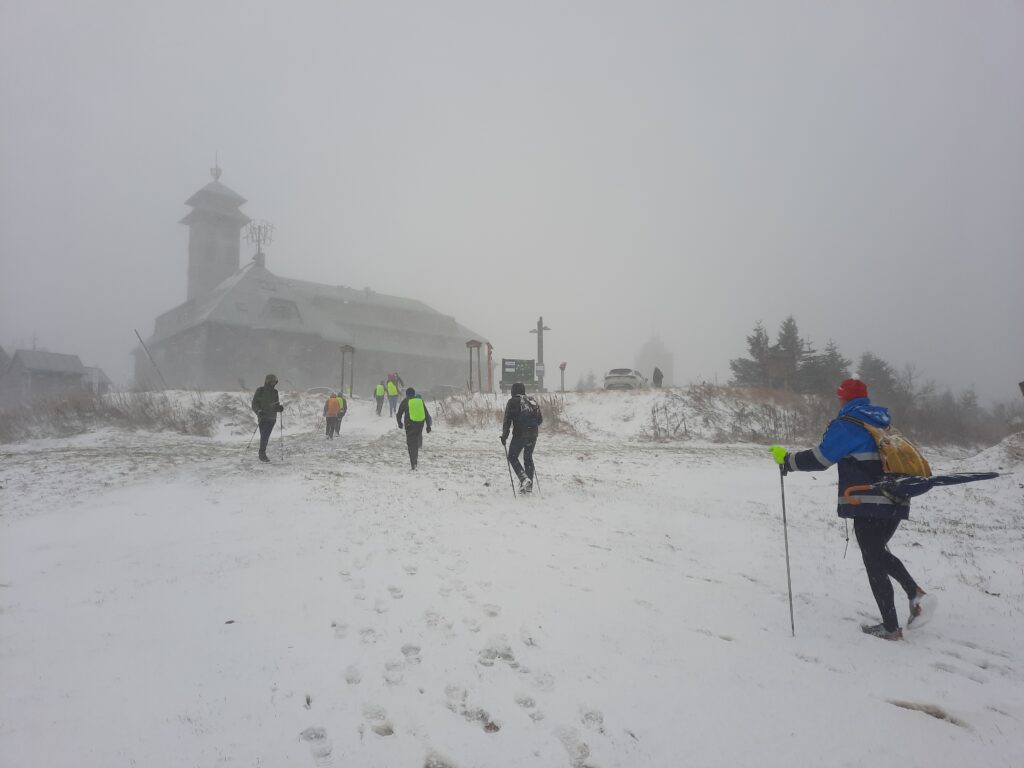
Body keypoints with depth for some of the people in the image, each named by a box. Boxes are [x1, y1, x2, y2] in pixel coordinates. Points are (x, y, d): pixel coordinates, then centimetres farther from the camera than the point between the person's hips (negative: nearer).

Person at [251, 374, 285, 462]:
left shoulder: (275, 392, 12)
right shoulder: (260, 391, -3)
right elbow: (254, 404, -4)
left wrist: (279, 408, -5)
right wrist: (259, 411, -22)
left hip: (272, 418, 5)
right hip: (263, 417, -5)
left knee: (266, 437, 9)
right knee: (264, 436, -11)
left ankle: (262, 454, 19)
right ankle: (262, 454, -6)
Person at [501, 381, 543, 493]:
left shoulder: (512, 402, -2)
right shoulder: (532, 401, 12)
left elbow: (507, 420, -8)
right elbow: (540, 420, 14)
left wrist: (504, 435, -2)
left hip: (519, 435, -5)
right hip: (533, 435, 5)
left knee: (512, 457, 8)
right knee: (528, 457, 18)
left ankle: (524, 478, -11)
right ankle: (529, 485, 17)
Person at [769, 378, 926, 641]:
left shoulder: (847, 425, -8)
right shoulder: (882, 424, 15)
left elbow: (819, 458, -13)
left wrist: (786, 459, -2)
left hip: (869, 505, -8)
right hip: (896, 503, 8)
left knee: (874, 564, 3)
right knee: (879, 553, 26)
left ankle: (890, 627, 9)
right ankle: (913, 591, 8)